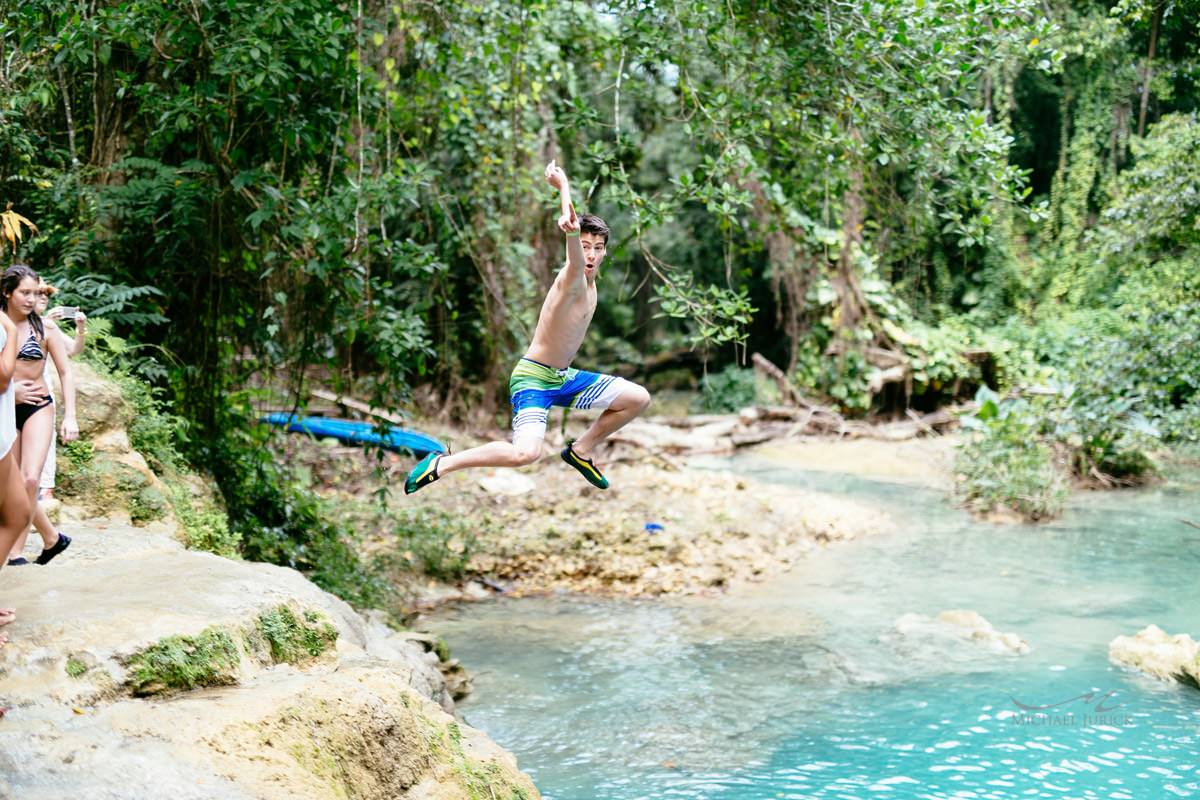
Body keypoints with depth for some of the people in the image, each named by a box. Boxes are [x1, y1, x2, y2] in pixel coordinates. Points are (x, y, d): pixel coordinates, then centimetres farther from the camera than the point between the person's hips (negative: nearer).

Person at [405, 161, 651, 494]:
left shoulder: (589, 282, 4)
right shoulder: (571, 281, -21)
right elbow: (576, 260, -48)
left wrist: (564, 187, 26)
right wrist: (571, 231, -69)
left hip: (563, 378, 9)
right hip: (533, 378, -9)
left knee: (639, 398, 12)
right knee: (525, 453, -31)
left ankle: (581, 450, 24)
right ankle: (442, 464, -13)